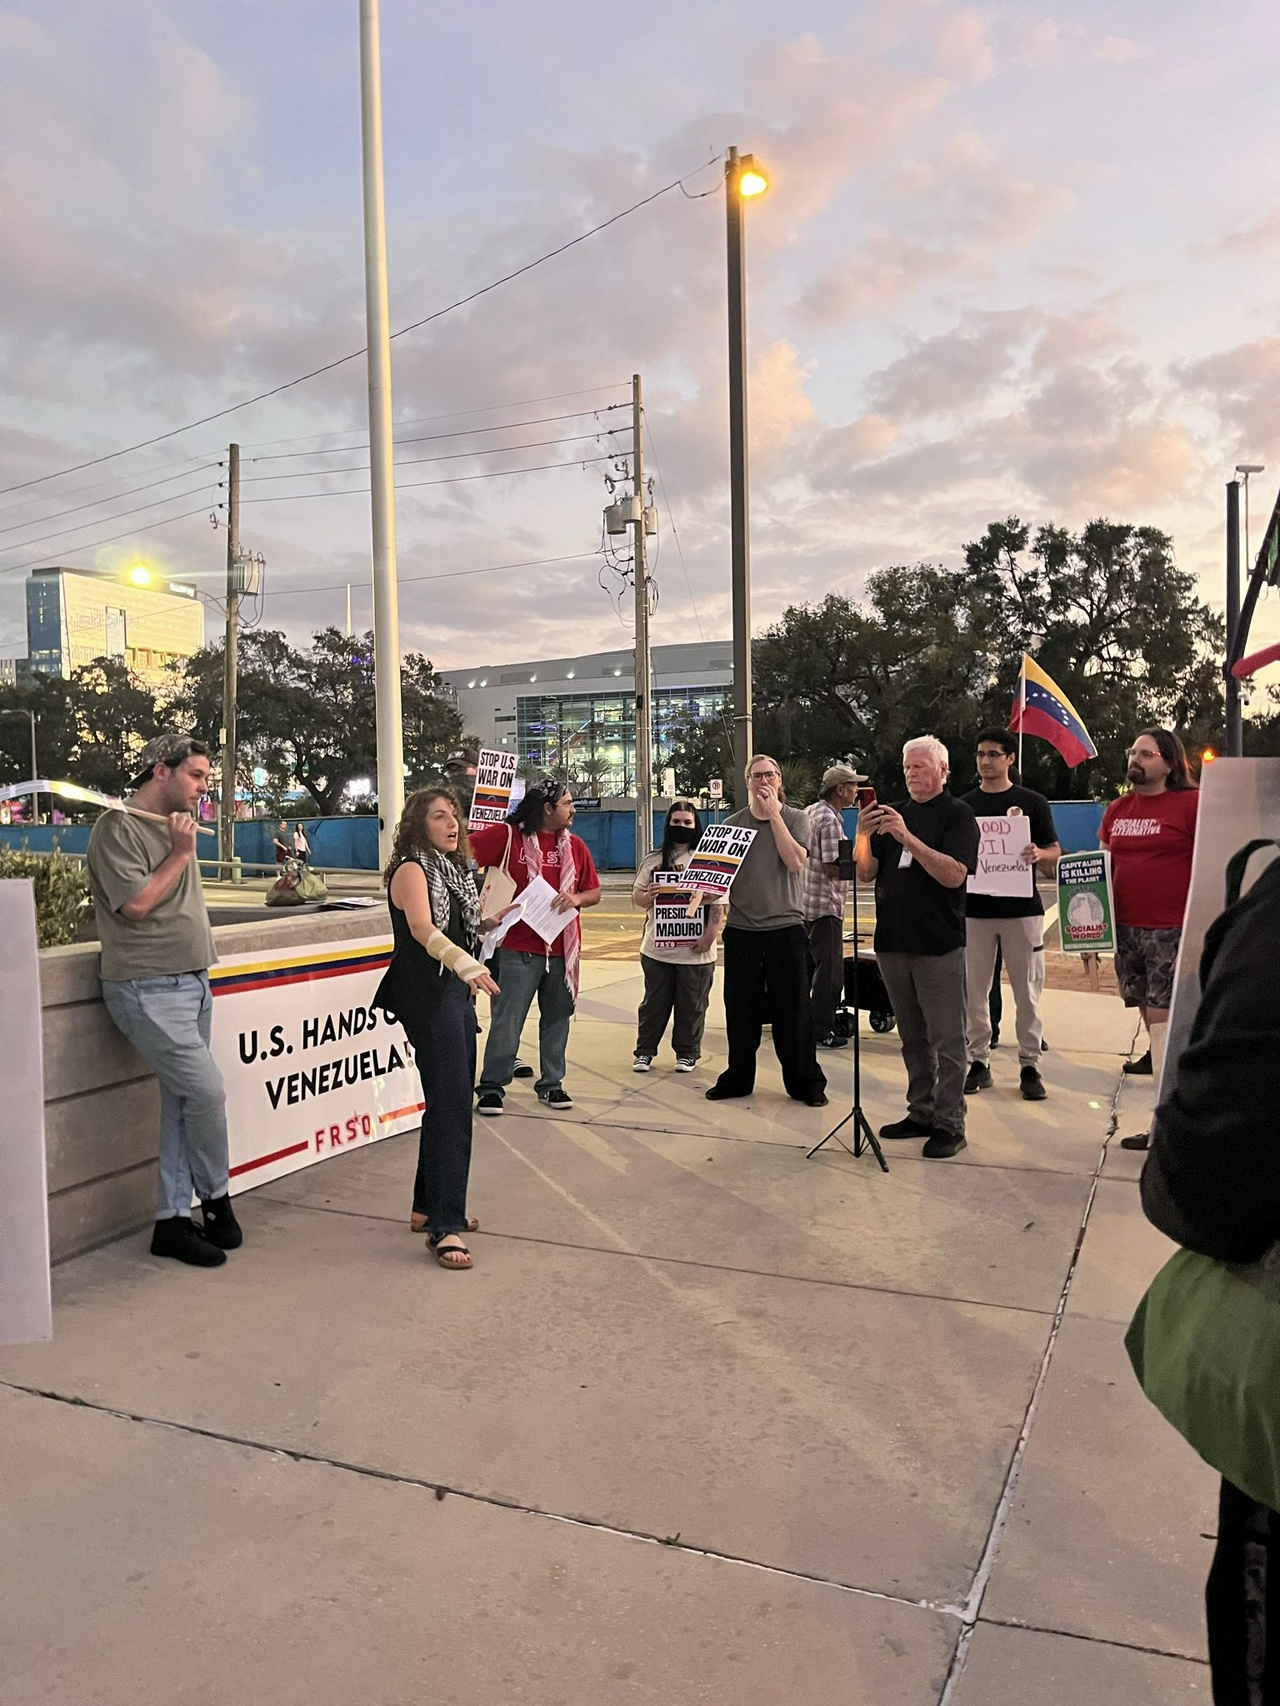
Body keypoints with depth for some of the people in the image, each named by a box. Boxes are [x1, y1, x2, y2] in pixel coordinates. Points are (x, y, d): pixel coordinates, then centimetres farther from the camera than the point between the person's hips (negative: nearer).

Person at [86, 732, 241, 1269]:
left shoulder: (174, 827, 15)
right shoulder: (119, 827, -9)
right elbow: (134, 904, -19)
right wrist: (180, 853, -13)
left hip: (193, 984, 8)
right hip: (150, 990, -8)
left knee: (182, 1103, 9)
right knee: (208, 1091, -12)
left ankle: (172, 1220, 17)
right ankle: (216, 1200, 10)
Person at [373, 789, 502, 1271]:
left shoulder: (452, 870, 15)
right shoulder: (412, 870, -12)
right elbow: (423, 929, -31)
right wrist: (466, 964, -44)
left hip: (456, 994, 10)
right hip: (426, 996, -9)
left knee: (448, 1104, 15)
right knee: (452, 1107, -13)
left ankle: (428, 1207, 27)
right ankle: (445, 1227, -10)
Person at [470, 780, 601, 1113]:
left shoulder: (575, 845, 9)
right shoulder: (508, 836, -4)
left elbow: (595, 893, 14)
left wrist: (577, 898, -8)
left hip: (563, 948, 4)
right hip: (519, 948, -4)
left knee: (557, 1018, 11)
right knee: (507, 1021, 0)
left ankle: (551, 1083, 24)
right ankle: (492, 1086, 11)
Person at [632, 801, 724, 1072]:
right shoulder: (653, 860, 7)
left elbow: (718, 902, -5)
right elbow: (636, 897, 10)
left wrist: (710, 935, -14)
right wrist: (647, 896, -13)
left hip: (695, 950, -2)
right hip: (657, 948, 2)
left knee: (692, 1006, 7)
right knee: (654, 1003, 10)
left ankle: (687, 1054, 21)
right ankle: (644, 1051, 21)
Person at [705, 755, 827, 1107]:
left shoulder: (795, 818, 3)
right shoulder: (733, 823, 9)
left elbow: (795, 862, -14)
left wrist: (774, 814, -12)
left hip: (785, 924, -2)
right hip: (741, 927, 2)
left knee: (792, 1007, 1)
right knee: (741, 1008, 8)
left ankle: (805, 1081, 14)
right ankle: (738, 1078, 22)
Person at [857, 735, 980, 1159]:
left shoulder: (957, 814, -3)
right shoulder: (893, 813, 14)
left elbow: (954, 875, -17)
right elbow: (866, 873, 8)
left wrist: (907, 837, -24)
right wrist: (863, 835, -10)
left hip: (939, 945, -6)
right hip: (893, 942, 6)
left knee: (946, 1041, 0)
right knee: (913, 1039, 14)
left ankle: (949, 1124, 6)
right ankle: (921, 1112, 24)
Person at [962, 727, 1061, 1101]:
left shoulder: (1032, 802, 5)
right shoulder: (964, 805, 10)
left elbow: (1055, 853, 6)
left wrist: (1039, 854, -16)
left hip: (1022, 908, -2)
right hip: (974, 909, 2)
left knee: (1027, 992, 1)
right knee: (975, 991, 4)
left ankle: (1029, 1065, 9)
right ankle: (979, 1061, 14)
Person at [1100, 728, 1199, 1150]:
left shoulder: (1192, 803, -4)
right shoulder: (1117, 809, 14)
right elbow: (1104, 868, 21)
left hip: (1172, 930, -6)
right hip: (1125, 929, 6)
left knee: (1162, 1017, -6)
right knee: (1149, 1011, 10)